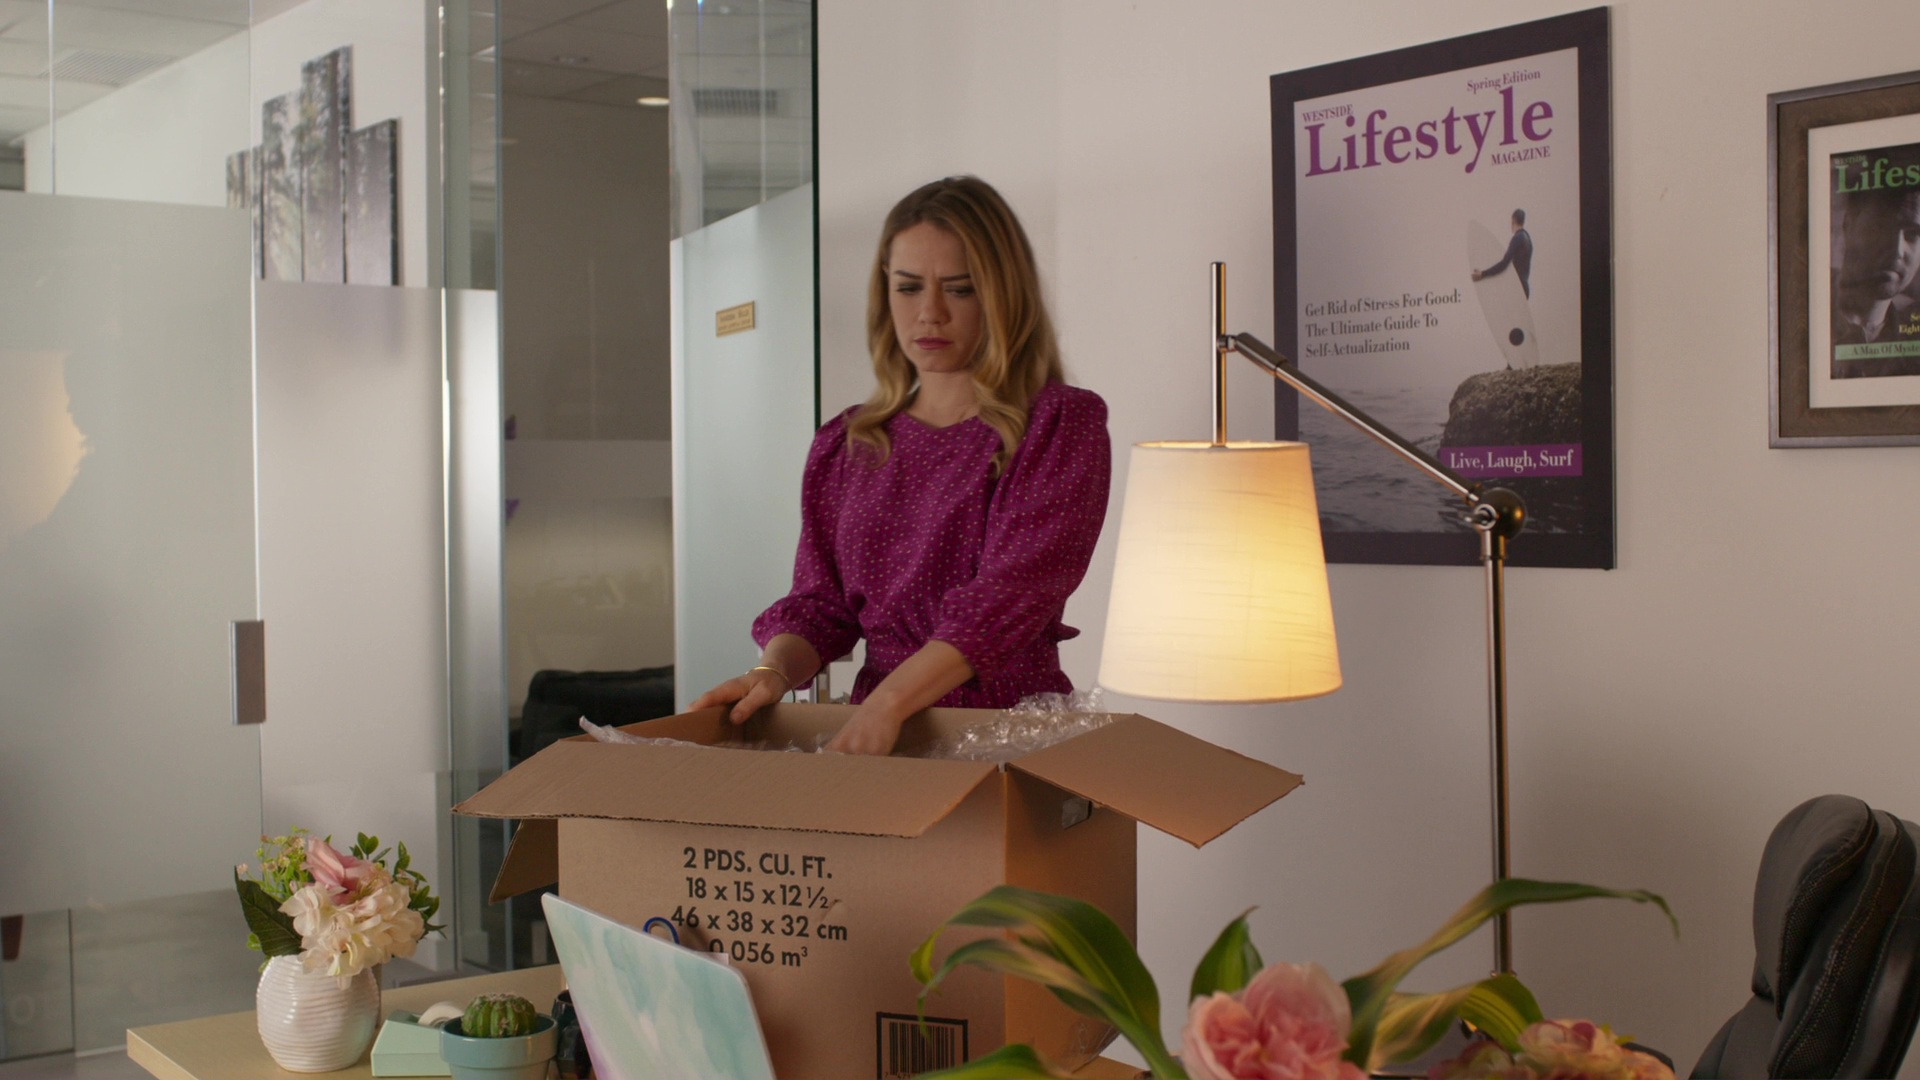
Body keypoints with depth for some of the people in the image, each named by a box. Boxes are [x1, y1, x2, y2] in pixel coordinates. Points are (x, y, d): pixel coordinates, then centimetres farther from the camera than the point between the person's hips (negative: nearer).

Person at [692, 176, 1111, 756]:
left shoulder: (1061, 425, 0)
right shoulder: (843, 447, 17)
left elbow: (1013, 589, -12)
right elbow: (820, 600, 16)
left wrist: (887, 704, -24)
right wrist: (774, 671, -8)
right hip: (880, 731, 4)